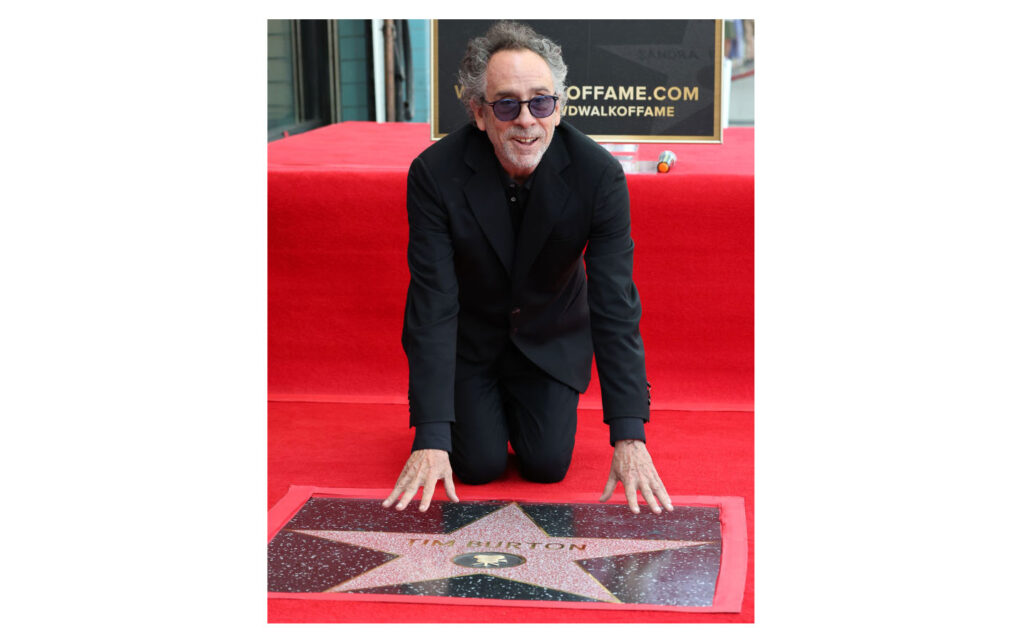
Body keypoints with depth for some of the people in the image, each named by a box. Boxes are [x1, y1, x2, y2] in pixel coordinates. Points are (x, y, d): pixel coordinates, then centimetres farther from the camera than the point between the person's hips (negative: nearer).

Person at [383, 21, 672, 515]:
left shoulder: (598, 173, -26)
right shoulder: (435, 173, -28)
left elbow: (616, 306, -26)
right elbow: (432, 307, -28)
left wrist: (629, 437, -34)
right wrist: (430, 439, -35)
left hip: (552, 339, 1)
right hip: (470, 338, -1)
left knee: (548, 464, -4)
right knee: (480, 465, -7)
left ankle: (523, 403, 29)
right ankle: (485, 409, 27)